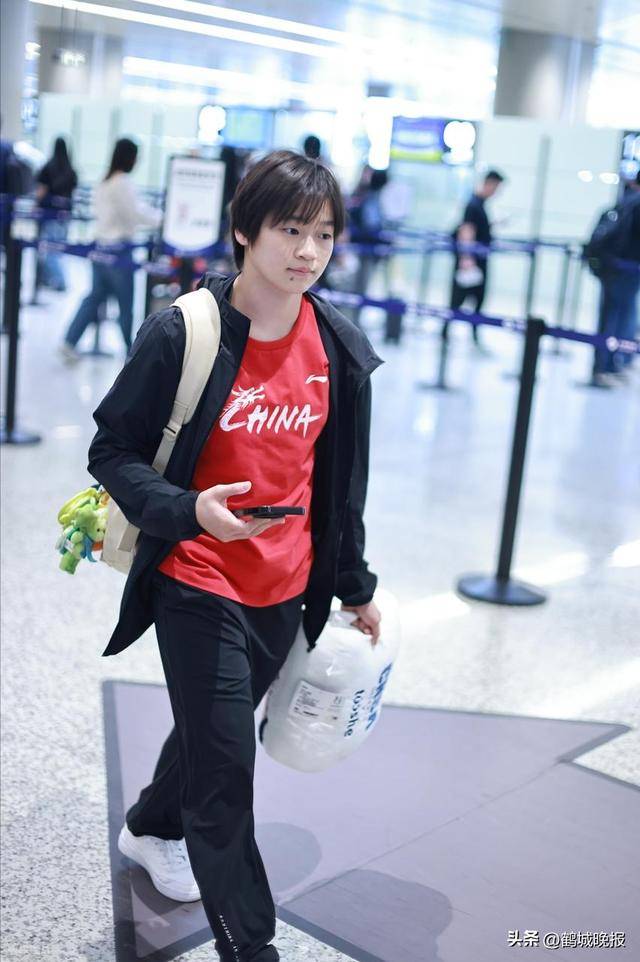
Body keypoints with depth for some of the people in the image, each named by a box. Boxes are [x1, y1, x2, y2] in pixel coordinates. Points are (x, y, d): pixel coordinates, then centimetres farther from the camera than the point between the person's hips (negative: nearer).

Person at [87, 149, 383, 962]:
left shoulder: (339, 347, -3)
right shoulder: (183, 332, -17)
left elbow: (341, 477, 7)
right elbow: (112, 451, -11)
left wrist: (355, 586, 14)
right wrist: (187, 508, -29)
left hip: (286, 588, 5)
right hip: (198, 583, -5)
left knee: (215, 726, 25)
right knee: (225, 767, -1)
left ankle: (152, 829, 55)